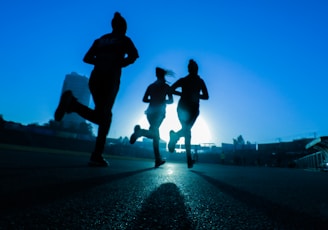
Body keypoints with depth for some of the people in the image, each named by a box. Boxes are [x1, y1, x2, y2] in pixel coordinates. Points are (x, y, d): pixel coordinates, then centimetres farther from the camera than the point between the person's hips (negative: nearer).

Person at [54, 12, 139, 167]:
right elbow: (133, 56, -5)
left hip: (95, 77, 5)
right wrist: (119, 64, 9)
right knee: (105, 115, -4)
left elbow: (87, 58, 17)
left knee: (100, 117, 7)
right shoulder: (124, 39, 13)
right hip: (111, 78, -4)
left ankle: (72, 103, -20)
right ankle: (97, 155, -14)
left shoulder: (100, 40, 24)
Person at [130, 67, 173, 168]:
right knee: (154, 134, -12)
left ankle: (158, 159, 8)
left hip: (151, 111, 5)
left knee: (155, 134, 10)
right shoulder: (166, 86, 5)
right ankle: (140, 131, -44)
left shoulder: (151, 86, 13)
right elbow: (171, 101, 1)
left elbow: (144, 99, 7)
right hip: (159, 111, -4)